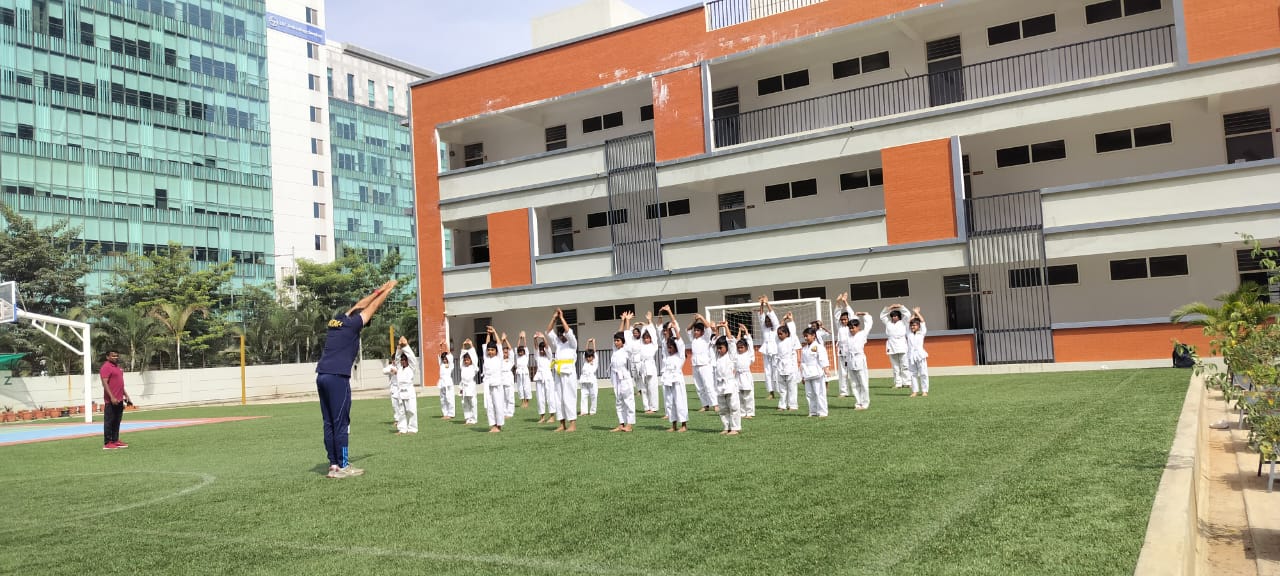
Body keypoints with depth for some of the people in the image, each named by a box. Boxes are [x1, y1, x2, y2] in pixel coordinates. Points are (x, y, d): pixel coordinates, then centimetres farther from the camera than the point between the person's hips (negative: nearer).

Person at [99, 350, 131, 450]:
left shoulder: (117, 367, 18)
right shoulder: (106, 367, -11)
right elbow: (105, 384, -19)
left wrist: (126, 395, 22)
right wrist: (112, 397, -24)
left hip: (119, 400, 9)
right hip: (111, 401, -9)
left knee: (117, 421, 12)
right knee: (109, 422, -5)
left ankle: (115, 440, 18)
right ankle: (107, 443, -3)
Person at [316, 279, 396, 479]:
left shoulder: (336, 321, 17)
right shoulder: (353, 324, -2)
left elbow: (359, 306, 29)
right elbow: (372, 307, 9)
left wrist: (378, 291, 40)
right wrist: (388, 290, 23)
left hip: (322, 377, 8)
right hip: (338, 378, -8)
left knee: (329, 423, 9)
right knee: (341, 423, -4)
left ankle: (333, 465, 11)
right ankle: (342, 467, -1)